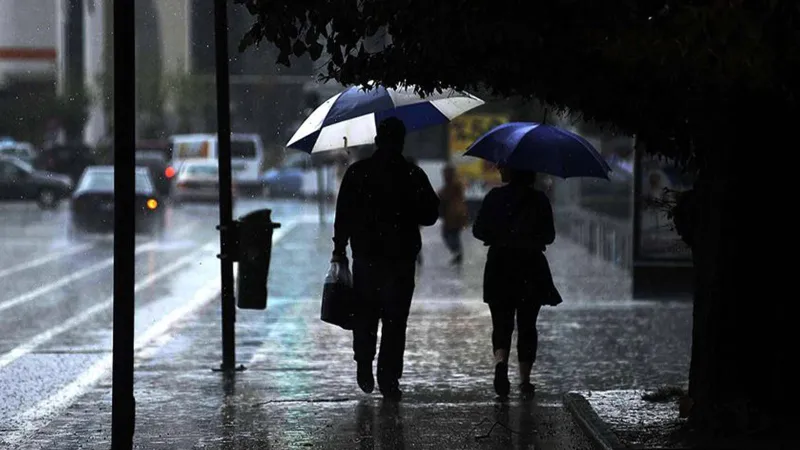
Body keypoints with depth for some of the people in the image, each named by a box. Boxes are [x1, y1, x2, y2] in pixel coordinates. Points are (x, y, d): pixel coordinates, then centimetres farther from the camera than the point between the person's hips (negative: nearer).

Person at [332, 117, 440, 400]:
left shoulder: (356, 172, -2)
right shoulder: (414, 176, -4)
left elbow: (342, 215, -2)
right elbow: (430, 216, 3)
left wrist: (339, 250, 5)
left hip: (365, 257, 1)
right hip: (401, 259, -1)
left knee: (365, 315, 18)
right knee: (395, 320, 3)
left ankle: (364, 366, 10)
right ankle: (389, 380, 0)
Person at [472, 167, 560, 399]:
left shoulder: (495, 197, -4)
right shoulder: (539, 200, -3)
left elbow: (478, 230, -2)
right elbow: (549, 236, 0)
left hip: (500, 268, 0)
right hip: (531, 269, 1)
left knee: (502, 323, 5)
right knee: (527, 325, 11)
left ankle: (501, 362, -23)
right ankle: (525, 379, 10)